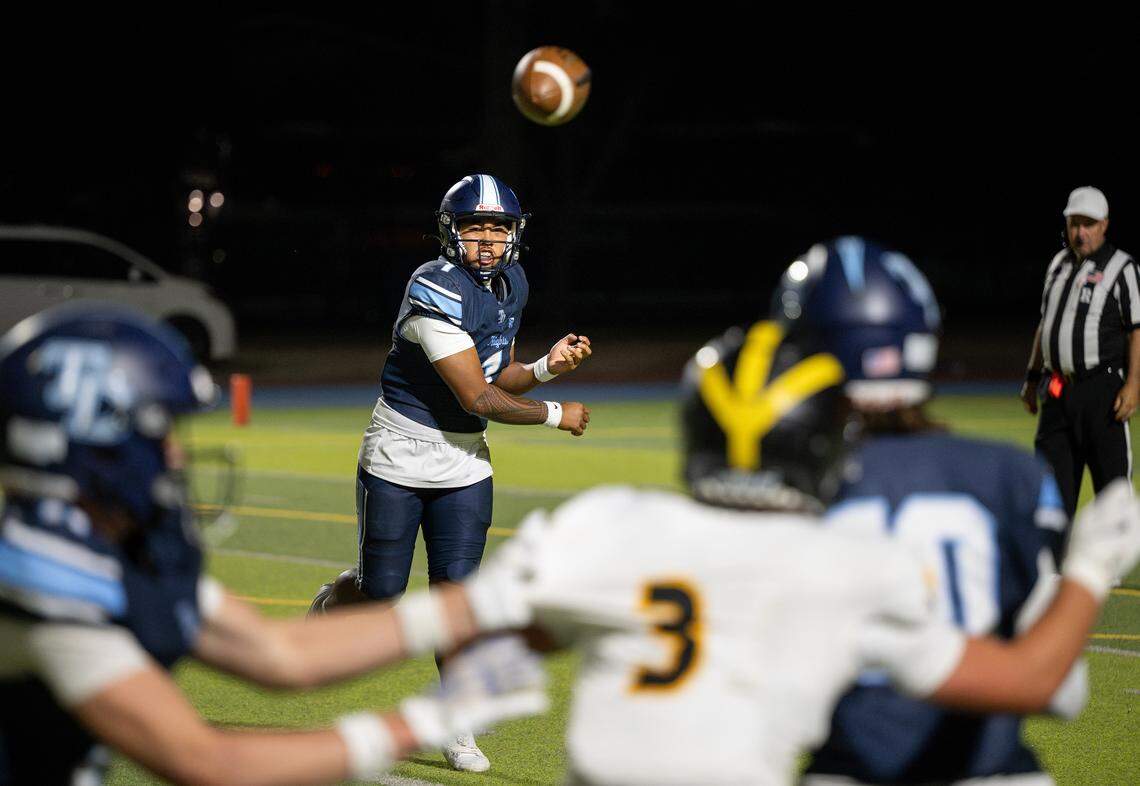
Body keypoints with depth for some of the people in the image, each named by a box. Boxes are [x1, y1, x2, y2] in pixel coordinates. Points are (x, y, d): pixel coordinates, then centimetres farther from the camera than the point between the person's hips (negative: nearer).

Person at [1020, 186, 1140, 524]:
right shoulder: (1059, 264, 16)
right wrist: (1032, 377, 21)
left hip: (1102, 388, -6)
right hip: (1057, 391, 6)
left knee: (1112, 479, -4)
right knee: (1052, 476, 7)